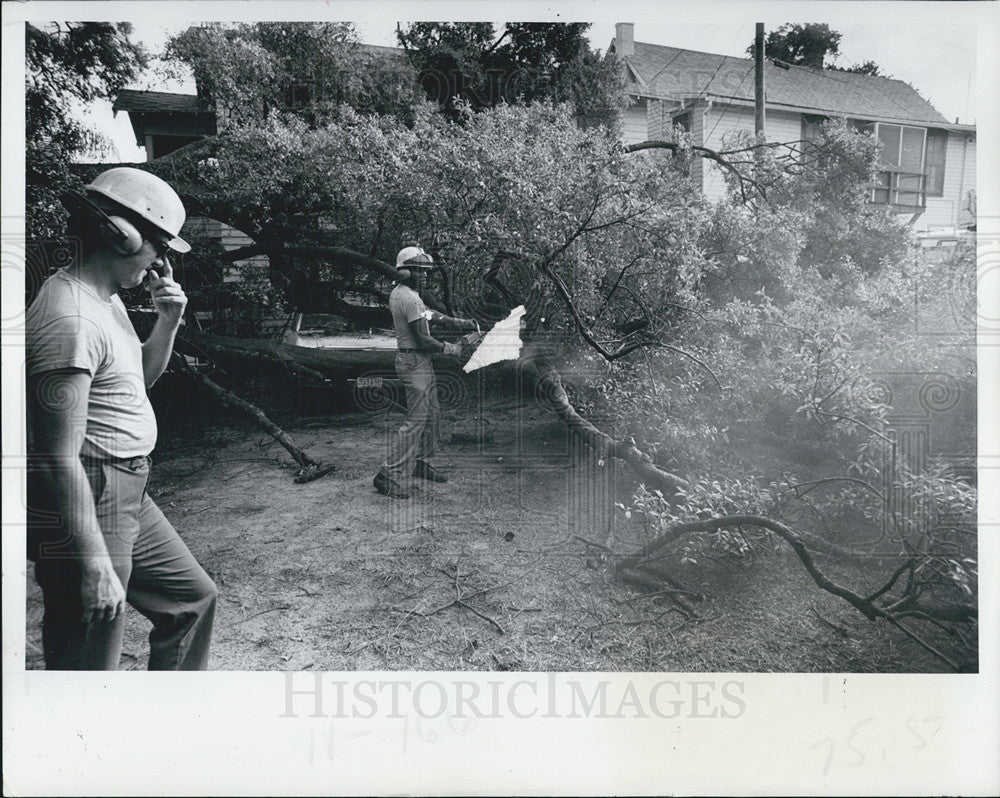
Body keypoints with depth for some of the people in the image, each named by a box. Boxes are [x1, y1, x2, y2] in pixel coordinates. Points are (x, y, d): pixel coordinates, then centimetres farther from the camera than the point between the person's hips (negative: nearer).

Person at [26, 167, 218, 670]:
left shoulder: (106, 299, 9)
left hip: (127, 497, 10)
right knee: (89, 663, 2)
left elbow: (140, 378, 24)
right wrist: (95, 564, -24)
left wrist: (167, 323, 6)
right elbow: (61, 457, -24)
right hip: (85, 508, -10)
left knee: (192, 596, 21)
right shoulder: (70, 317, -22)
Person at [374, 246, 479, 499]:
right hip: (415, 362, -10)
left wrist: (457, 322, 19)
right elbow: (423, 339, -21)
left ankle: (420, 462, 29)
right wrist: (449, 349, -6)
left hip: (420, 363, 10)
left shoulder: (398, 293, 11)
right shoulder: (410, 299, -20)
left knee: (432, 412, 18)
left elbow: (427, 313, 22)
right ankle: (390, 474, -5)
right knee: (416, 419, -8)